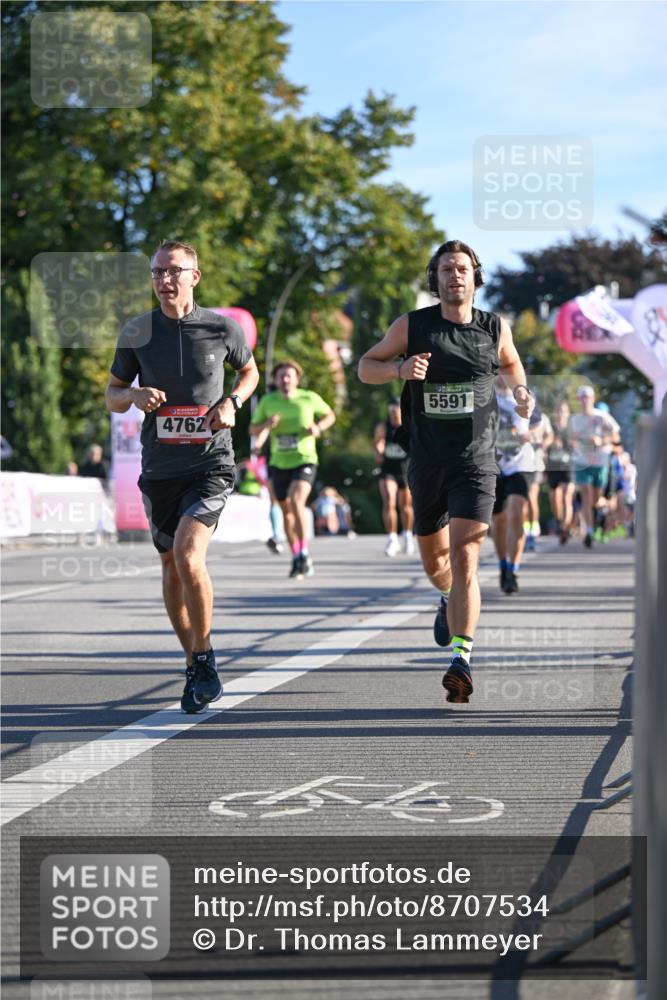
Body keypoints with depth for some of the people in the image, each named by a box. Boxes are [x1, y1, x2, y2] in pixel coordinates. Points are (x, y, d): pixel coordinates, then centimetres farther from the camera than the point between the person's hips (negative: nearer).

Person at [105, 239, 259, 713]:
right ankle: (196, 664, 29)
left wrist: (231, 402, -4)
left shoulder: (222, 328, -3)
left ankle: (204, 657, -3)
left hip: (211, 463, -3)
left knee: (188, 556, -21)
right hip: (160, 466, 3)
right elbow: (113, 396, 10)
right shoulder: (136, 332, 1)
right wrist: (136, 395, -13)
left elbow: (250, 371, 16)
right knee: (172, 569, 11)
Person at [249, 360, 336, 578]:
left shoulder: (309, 398, -3)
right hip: (278, 463, 4)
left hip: (304, 460, -4)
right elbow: (253, 429, 9)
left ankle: (304, 554, -16)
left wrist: (319, 428, -7)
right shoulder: (267, 401, 2)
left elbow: (330, 415, 13)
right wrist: (266, 425, -13)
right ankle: (296, 557, 26)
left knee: (296, 502, -25)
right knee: (286, 510, 10)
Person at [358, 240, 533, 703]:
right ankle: (451, 602, 52)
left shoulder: (496, 328, 2)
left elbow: (510, 362, 24)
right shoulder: (412, 325, -2)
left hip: (476, 461, -2)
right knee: (435, 562, 17)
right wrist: (399, 368, -16)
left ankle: (461, 657, -22)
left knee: (464, 558, -18)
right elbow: (366, 366, 5)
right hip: (427, 463, 2)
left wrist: (522, 393, 3)